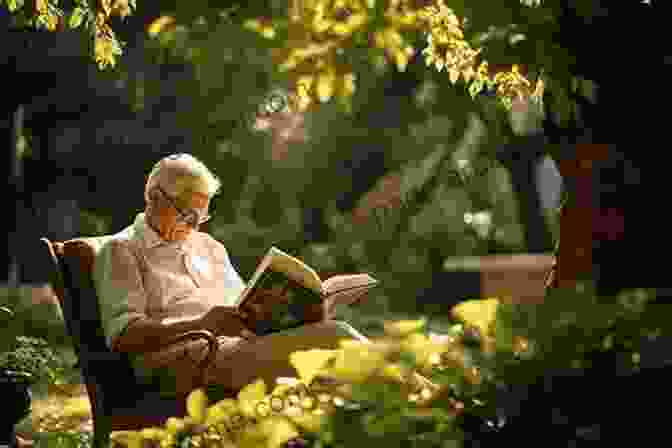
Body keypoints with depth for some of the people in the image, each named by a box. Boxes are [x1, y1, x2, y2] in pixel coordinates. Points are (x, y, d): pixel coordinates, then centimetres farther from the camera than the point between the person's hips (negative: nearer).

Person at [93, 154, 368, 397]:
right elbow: (122, 334, -5)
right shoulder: (123, 250, 9)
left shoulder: (209, 246, 31)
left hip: (243, 343, 7)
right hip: (180, 356, -7)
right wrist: (200, 324, -18)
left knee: (332, 332, -21)